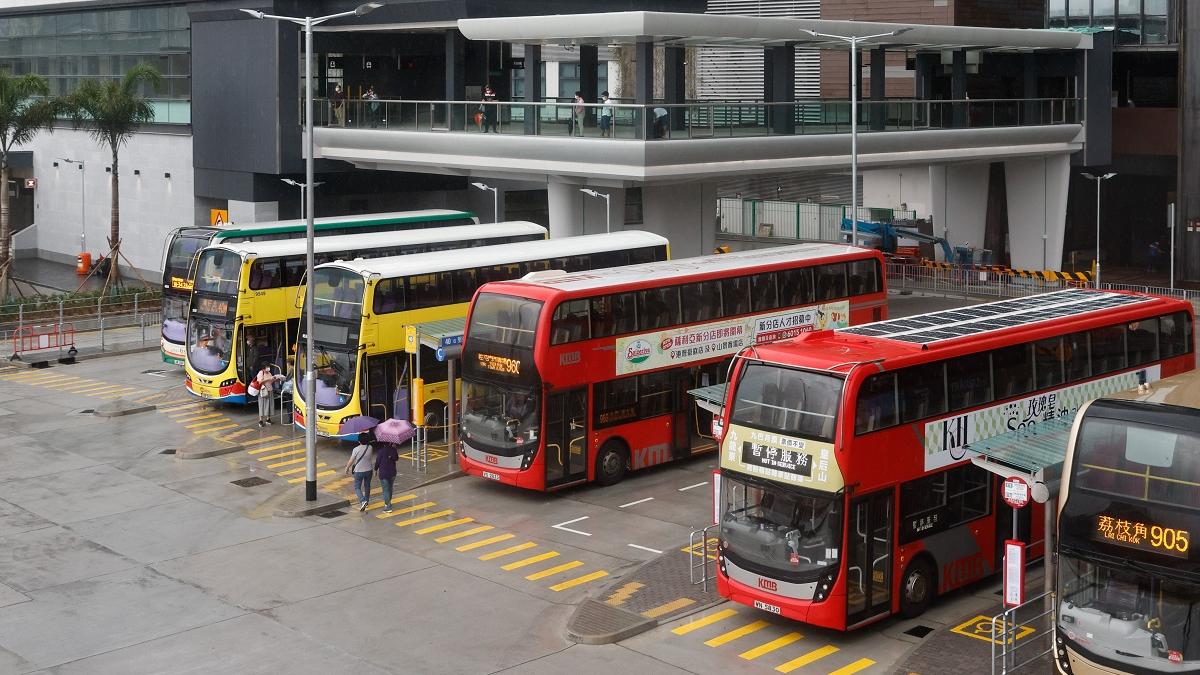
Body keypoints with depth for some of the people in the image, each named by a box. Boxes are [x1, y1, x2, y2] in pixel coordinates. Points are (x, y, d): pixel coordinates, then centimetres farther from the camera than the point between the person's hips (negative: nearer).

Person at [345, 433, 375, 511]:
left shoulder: (356, 449, -21)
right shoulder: (370, 448, -10)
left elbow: (351, 461, -12)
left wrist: (347, 469, 3)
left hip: (358, 471, -4)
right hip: (368, 470, 4)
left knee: (357, 487, 8)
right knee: (367, 486, 21)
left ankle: (363, 501, -14)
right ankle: (366, 503, 35)